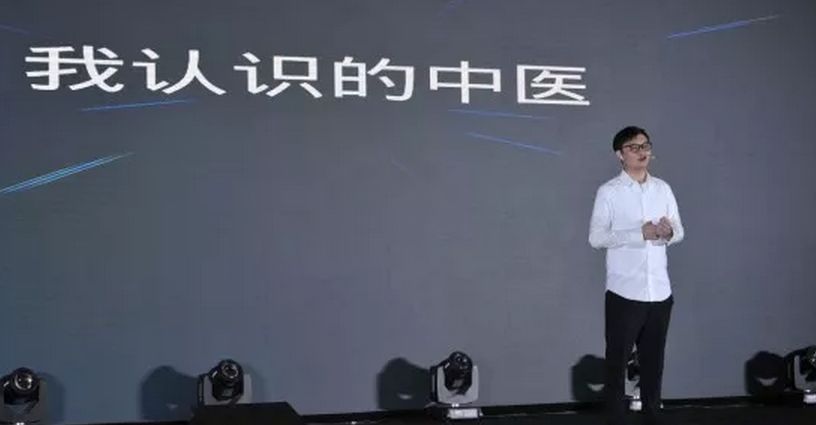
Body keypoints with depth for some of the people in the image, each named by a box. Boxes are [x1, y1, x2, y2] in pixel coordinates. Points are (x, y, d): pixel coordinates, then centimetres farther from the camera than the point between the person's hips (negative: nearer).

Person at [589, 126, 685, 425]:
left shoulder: (663, 188, 10)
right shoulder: (609, 192, -5)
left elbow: (680, 231, 13)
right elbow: (596, 238, -12)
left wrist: (669, 232, -11)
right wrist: (639, 233, -21)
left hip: (660, 292, 5)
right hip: (625, 292, -4)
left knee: (653, 361, 13)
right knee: (617, 361, 2)